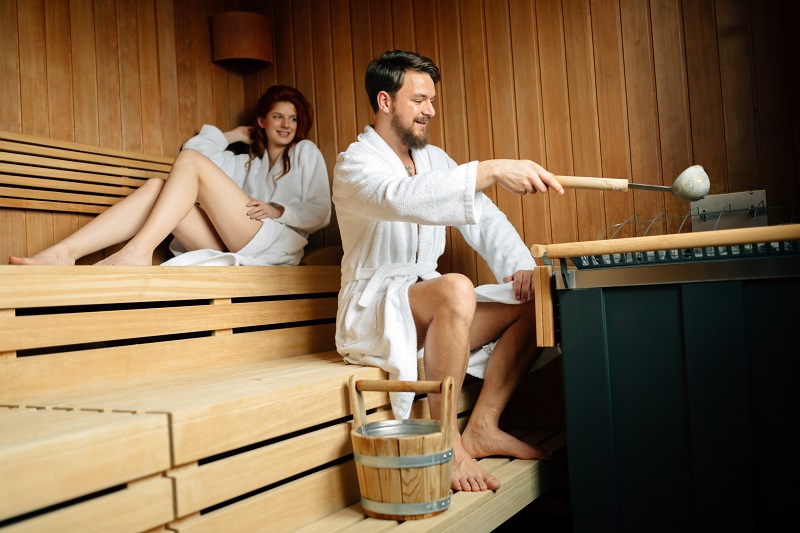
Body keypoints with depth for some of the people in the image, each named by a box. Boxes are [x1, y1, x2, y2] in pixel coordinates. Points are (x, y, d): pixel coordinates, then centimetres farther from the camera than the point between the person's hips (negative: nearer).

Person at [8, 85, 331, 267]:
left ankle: (139, 250, -37)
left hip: (276, 245, -5)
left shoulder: (305, 152, 21)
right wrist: (233, 135, 29)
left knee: (191, 162, -18)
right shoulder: (245, 163, 34)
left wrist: (278, 210, -6)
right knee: (156, 187, -14)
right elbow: (194, 147, 29)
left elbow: (321, 214, 8)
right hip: (234, 251, 5)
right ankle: (63, 253, -30)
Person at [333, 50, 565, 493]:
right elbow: (402, 198, -34)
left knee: (532, 300, -6)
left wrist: (521, 265, -11)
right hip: (371, 309, -8)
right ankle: (445, 443, -25)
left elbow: (484, 218, 8)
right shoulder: (355, 164, -10)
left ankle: (482, 428, -5)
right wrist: (491, 171, -41)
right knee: (455, 289, -37)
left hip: (430, 302, 8)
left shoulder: (433, 158, 15)